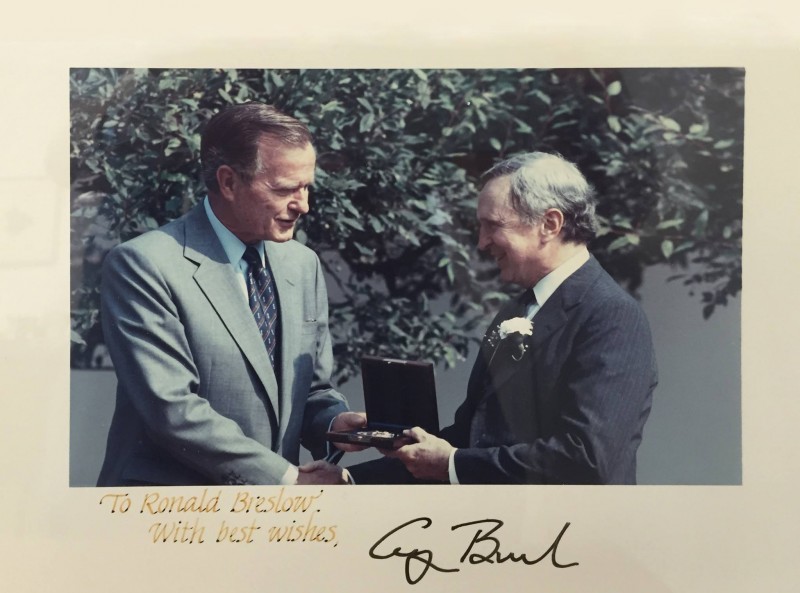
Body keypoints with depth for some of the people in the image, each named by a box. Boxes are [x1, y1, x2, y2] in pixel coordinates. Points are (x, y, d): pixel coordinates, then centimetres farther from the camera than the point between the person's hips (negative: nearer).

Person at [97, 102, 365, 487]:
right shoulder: (143, 266, -9)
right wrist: (287, 478, -13)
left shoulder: (304, 265, 10)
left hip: (270, 501, 6)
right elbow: (172, 409, -15)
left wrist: (335, 422, -4)